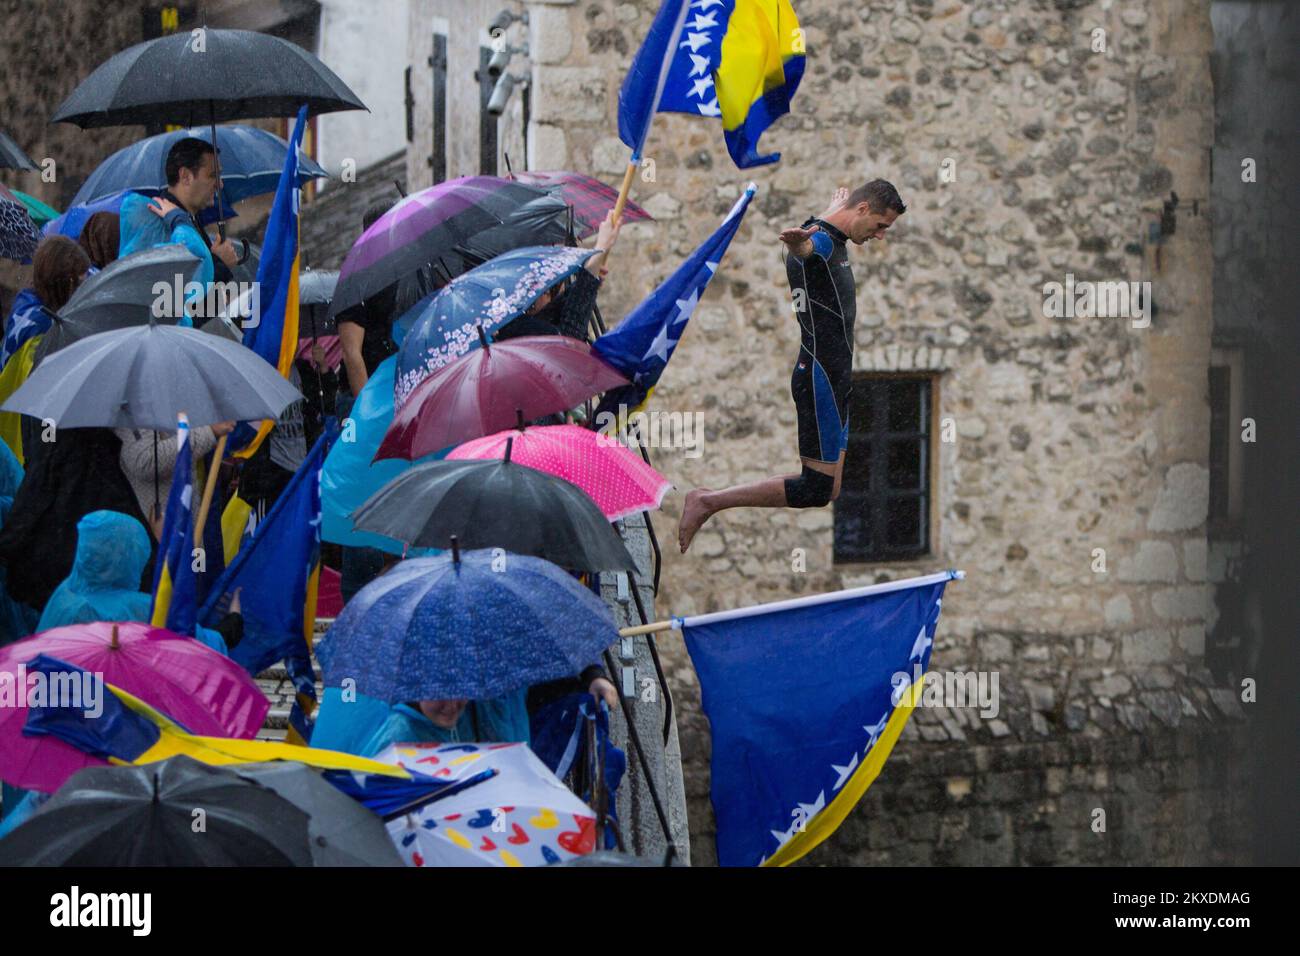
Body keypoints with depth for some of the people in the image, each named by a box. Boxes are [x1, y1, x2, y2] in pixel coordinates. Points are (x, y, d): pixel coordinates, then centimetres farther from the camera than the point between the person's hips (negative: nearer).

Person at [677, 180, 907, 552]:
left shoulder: (833, 242, 14)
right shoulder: (821, 242, -17)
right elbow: (806, 246, -43)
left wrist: (838, 204, 60)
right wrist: (798, 240, -65)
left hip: (831, 383, 11)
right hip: (821, 381, -11)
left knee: (828, 490, 9)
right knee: (817, 489, -11)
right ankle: (707, 501, -7)